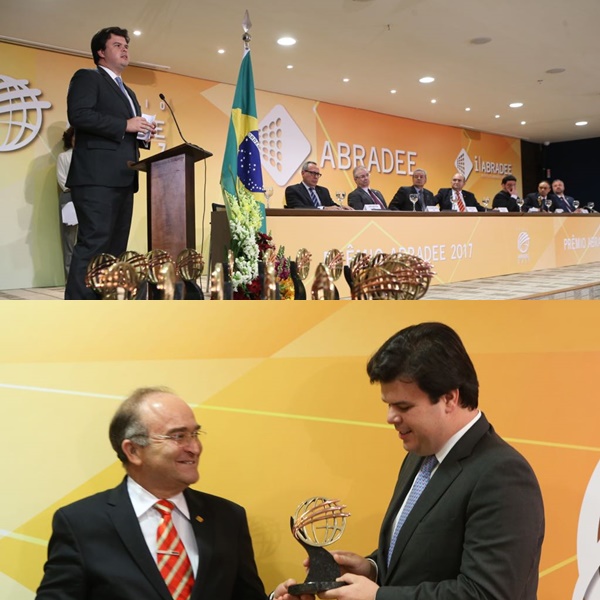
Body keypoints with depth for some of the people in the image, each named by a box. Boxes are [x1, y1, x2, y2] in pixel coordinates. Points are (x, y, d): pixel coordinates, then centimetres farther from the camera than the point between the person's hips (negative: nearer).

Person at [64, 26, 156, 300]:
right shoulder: (87, 77, 4)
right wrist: (125, 125, -14)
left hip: (123, 178, 9)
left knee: (115, 247, 6)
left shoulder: (128, 92, 29)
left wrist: (143, 133, 9)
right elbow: (79, 115, -13)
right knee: (93, 242, -17)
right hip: (97, 176, -9)